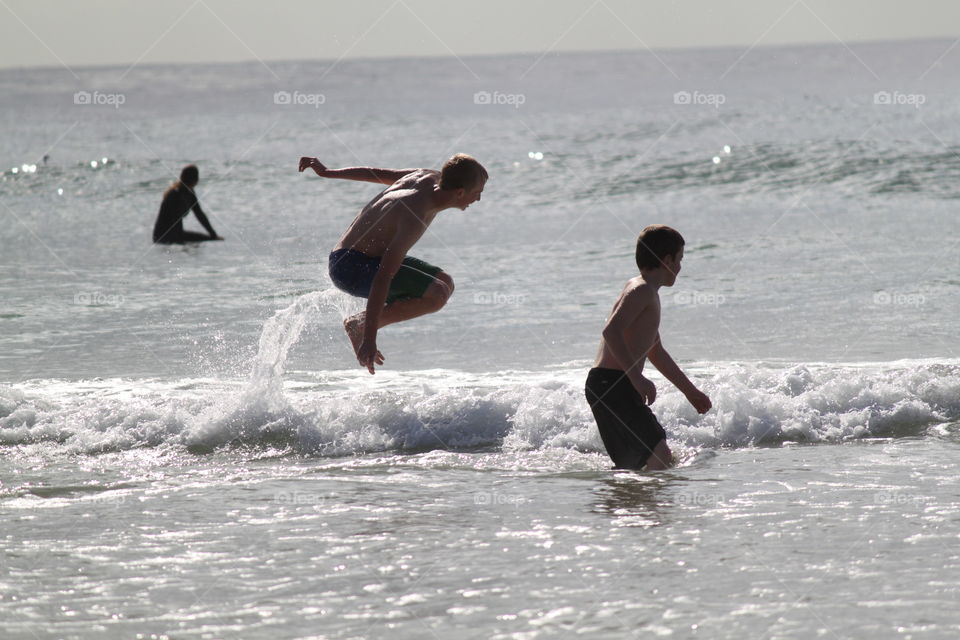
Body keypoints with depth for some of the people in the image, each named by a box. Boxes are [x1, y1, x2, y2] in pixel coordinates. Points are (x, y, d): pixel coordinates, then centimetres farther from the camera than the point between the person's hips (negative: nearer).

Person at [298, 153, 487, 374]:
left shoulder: (432, 178, -3)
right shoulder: (415, 220, -31)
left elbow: (377, 174, 12)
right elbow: (382, 278, -34)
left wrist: (327, 172, 25)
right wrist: (370, 339, -35)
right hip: (350, 267, -11)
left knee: (445, 282, 11)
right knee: (436, 295, -23)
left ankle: (362, 323, 9)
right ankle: (360, 324, -8)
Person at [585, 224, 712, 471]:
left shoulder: (649, 294, 24)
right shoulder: (642, 290, -9)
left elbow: (656, 352, 35)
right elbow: (611, 331, -25)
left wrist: (691, 391, 40)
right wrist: (636, 377, -29)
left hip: (620, 387, 11)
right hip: (610, 384, -11)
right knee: (660, 458, -19)